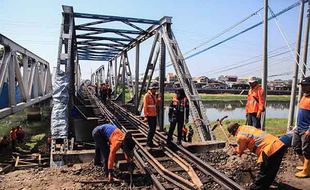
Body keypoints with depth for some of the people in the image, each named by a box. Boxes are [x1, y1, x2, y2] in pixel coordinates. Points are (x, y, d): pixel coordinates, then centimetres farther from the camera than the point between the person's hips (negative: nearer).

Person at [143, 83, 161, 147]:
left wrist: (159, 99, -1)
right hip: (149, 115, -8)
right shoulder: (147, 95, -12)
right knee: (151, 129, -6)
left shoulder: (155, 95, 12)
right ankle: (148, 142, 6)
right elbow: (145, 106, -15)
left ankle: (150, 141, 25)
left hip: (154, 115, 8)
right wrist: (145, 116, -19)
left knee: (154, 129, 12)